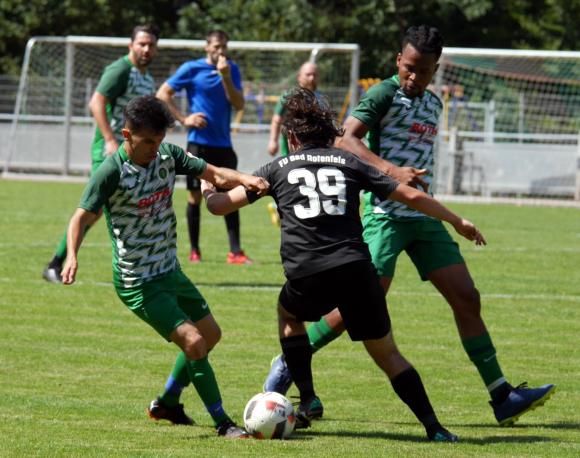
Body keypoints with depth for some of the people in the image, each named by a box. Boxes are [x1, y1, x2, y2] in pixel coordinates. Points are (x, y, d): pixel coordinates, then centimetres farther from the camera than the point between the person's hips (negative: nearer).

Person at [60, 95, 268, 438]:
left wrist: (244, 179, -19)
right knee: (193, 341, -18)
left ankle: (167, 404, 34)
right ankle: (222, 422, -8)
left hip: (171, 271, 8)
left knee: (211, 333, 19)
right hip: (138, 283, -8)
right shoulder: (112, 173, -19)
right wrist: (72, 255, -32)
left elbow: (214, 174, 1)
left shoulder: (168, 155, -1)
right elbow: (83, 217, -16)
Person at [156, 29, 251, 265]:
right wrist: (184, 119, -8)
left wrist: (226, 77, -14)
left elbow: (239, 104, -2)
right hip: (199, 142, -3)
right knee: (195, 195, 1)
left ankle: (235, 252, 0)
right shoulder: (191, 69, -3)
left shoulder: (232, 69, 7)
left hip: (223, 144, 3)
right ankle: (194, 251, 10)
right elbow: (163, 94, -1)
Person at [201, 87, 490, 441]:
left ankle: (307, 399, 22)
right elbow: (412, 197, 15)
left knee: (289, 314, 34)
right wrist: (458, 222, 26)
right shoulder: (350, 163, 18)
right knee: (387, 353, 12)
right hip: (356, 269, 1)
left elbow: (221, 205, 19)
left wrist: (209, 191, 43)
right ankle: (434, 428, -1)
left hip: (307, 277, -1)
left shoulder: (278, 169, 16)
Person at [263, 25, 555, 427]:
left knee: (467, 298, 1)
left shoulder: (433, 103, 16)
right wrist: (393, 172, -30)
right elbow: (347, 140, -19)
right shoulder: (385, 95, -8)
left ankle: (502, 397, 3)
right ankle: (288, 364, -1)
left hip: (423, 215, 7)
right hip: (386, 213, -7)